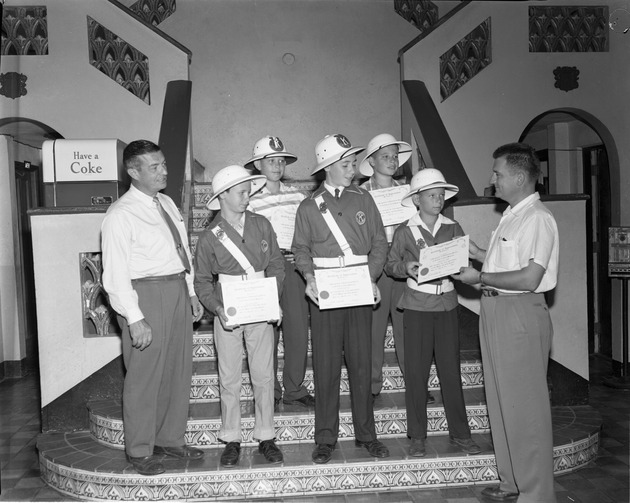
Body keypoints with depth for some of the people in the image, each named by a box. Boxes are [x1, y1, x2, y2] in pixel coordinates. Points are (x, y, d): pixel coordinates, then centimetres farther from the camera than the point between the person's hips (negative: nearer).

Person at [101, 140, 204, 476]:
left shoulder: (167, 203, 12)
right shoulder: (120, 215, -12)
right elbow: (115, 274, -15)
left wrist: (192, 293, 14)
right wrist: (134, 318, -19)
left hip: (178, 290, 8)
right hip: (146, 295, -7)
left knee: (179, 371, 14)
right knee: (145, 375, 2)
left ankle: (171, 440, 30)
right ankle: (140, 451, 20)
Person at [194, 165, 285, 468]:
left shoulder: (261, 225, 1)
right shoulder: (210, 237, -5)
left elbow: (277, 264, 6)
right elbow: (202, 280, 1)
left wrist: (273, 299, -7)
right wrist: (217, 309, -14)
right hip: (228, 314, -1)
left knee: (264, 375, 6)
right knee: (229, 378, 6)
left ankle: (265, 437, 20)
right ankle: (231, 439, 20)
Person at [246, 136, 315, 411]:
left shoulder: (298, 196, 8)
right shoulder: (251, 200, -2)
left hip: (294, 266, 3)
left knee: (298, 329, 5)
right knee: (267, 331, 4)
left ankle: (295, 389, 20)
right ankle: (269, 393, 18)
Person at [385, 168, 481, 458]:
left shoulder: (452, 228, 5)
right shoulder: (405, 232, 0)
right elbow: (390, 265, 4)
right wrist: (406, 267, -15)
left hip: (447, 305, 2)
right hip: (417, 307, -1)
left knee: (451, 370, 6)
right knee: (416, 372, 4)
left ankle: (459, 433, 19)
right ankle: (417, 436, 16)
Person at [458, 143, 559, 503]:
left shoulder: (538, 218, -14)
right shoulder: (511, 215, 15)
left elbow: (530, 278, -22)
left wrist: (479, 277, -15)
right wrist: (471, 250, 15)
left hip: (521, 314, -10)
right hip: (495, 313, 10)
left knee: (525, 406, 0)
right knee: (502, 402, 16)